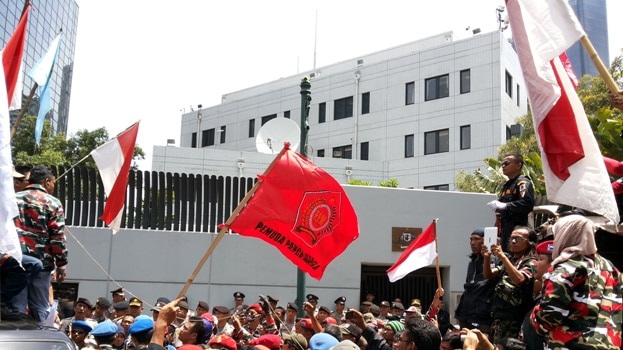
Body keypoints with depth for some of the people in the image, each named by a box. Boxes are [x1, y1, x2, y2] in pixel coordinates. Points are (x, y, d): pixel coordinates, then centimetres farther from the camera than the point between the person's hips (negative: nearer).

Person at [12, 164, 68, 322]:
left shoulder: (13, 199, 12)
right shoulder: (52, 203, -2)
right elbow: (58, 236, -7)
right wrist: (61, 263, -2)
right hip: (41, 262, -3)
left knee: (16, 307, 5)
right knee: (39, 308, 6)